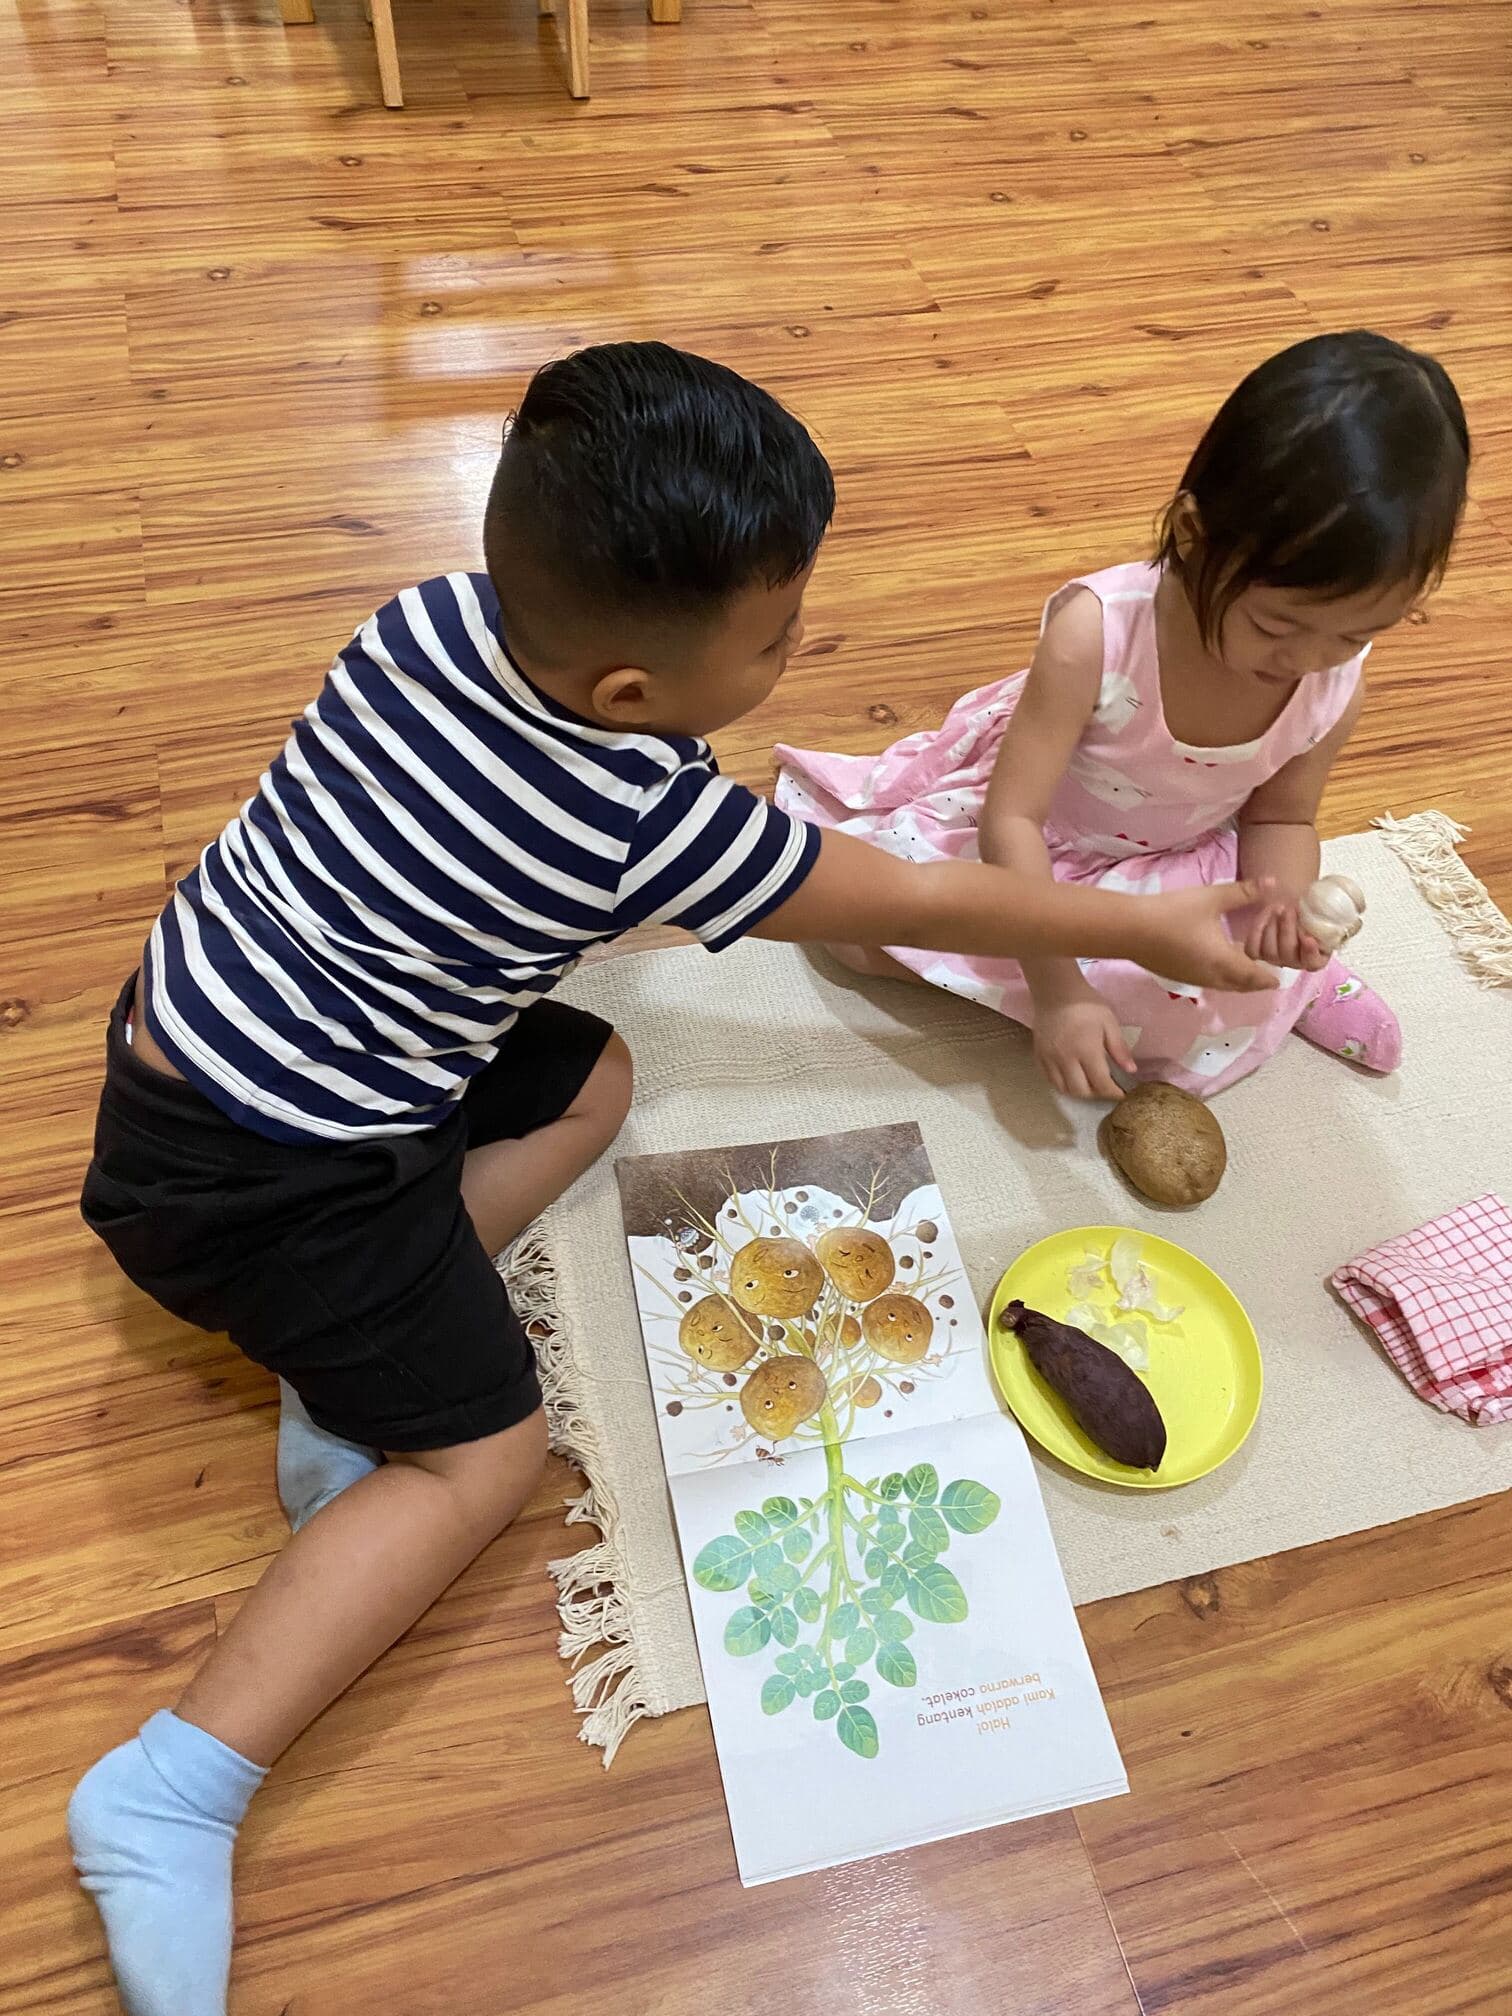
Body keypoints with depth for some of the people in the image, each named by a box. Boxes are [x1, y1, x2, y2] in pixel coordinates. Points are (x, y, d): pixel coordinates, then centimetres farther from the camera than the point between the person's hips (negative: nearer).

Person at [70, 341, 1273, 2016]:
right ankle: (178, 1786, -1)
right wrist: (1151, 928, 1)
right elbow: (927, 905, -13)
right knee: (485, 1450, 3)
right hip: (270, 1179, -8)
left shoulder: (437, 613, -8)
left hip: (183, 1013, 8)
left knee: (589, 1080, 15)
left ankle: (347, 1375, 9)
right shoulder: (652, 825, -25)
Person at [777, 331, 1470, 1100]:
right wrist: (1056, 989, -38)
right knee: (862, 929, -11)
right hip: (1037, 847, 0)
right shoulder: (1095, 633, -38)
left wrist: (1281, 904, -29)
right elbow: (1012, 819, -34)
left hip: (1181, 868, 1)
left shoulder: (1336, 685, -23)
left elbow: (1281, 817, -5)